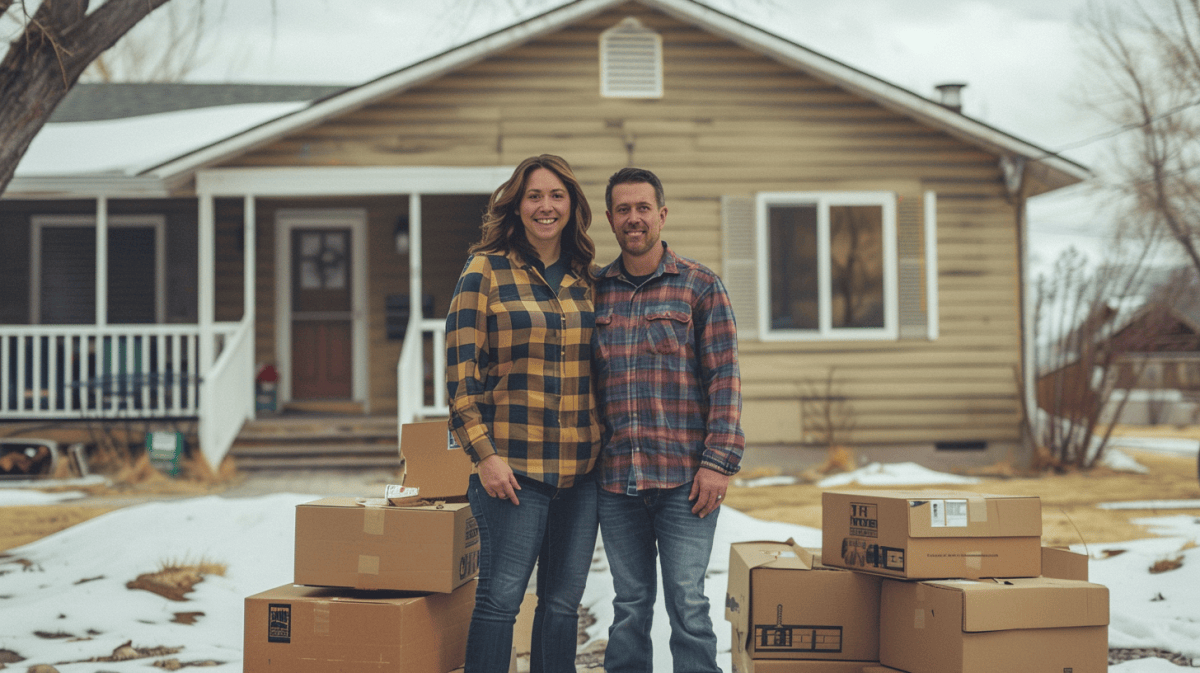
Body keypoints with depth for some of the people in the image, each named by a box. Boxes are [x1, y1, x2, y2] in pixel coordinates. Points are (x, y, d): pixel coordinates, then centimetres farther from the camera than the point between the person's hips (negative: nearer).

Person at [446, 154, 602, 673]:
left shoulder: (585, 279, 12)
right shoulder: (485, 272, -2)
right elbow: (460, 371, -7)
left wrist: (607, 446, 12)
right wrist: (484, 454, -13)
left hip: (581, 467, 5)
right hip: (513, 466, -5)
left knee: (563, 602, 9)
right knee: (500, 598, -4)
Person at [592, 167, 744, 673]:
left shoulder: (700, 286, 1)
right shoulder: (595, 291, 10)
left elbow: (724, 378, -3)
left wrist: (719, 461, -11)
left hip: (685, 478, -3)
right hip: (616, 479, 3)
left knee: (688, 603, -2)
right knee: (629, 604, 11)